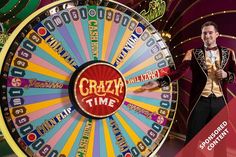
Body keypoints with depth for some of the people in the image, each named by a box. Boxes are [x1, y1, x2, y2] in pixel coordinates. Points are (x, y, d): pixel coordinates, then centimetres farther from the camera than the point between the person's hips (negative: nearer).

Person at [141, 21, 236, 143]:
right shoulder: (193, 53, 1)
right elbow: (180, 71, -11)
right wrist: (159, 82, -25)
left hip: (220, 101, 2)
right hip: (200, 101, -2)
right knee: (193, 136, 4)